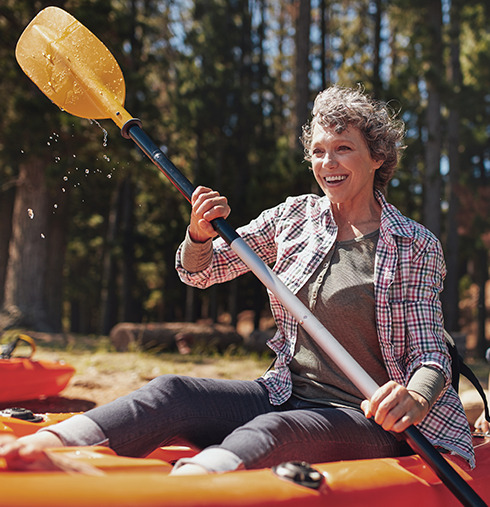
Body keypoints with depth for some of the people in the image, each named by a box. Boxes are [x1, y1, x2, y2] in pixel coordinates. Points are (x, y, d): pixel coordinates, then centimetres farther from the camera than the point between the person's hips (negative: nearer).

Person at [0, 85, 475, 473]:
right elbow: (200, 272, 12)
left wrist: (417, 396, -29)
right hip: (285, 397, 4)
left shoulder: (417, 247, -2)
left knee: (268, 433, -36)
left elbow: (430, 353, -5)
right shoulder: (296, 215, 8)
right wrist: (200, 235, -12)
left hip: (367, 421, -3)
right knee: (171, 393, -23)